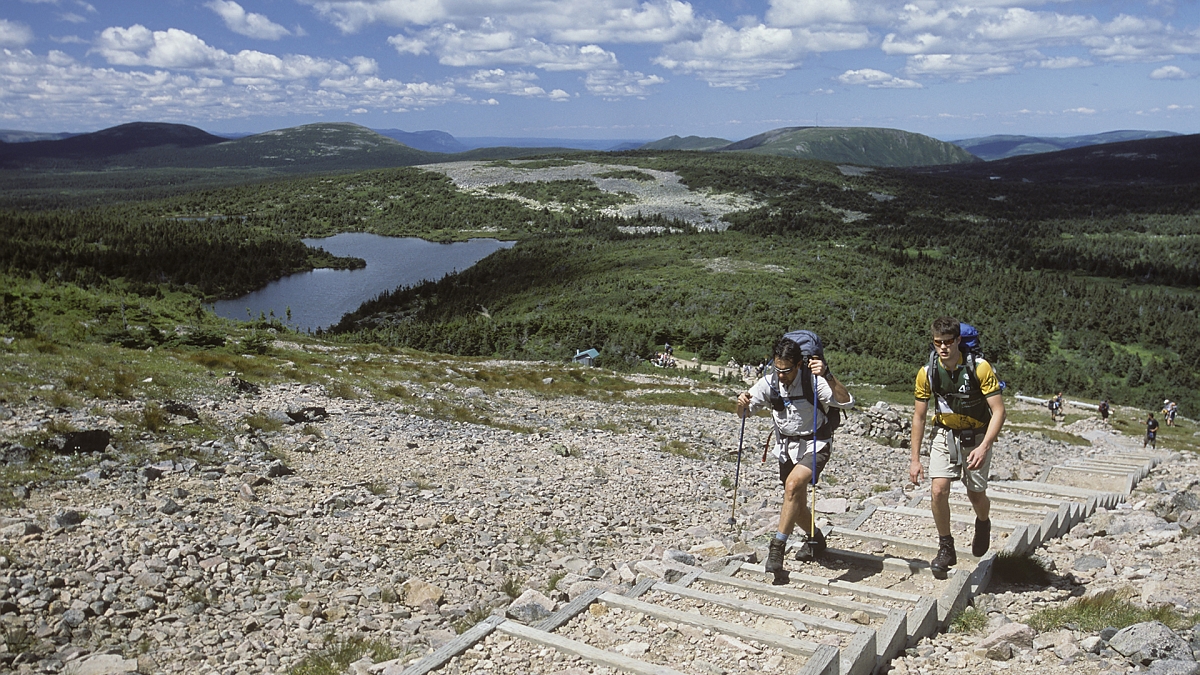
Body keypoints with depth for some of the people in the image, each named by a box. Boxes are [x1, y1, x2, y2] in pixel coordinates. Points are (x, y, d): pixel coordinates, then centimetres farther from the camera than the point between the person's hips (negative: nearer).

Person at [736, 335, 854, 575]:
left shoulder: (813, 380, -23)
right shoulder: (769, 382, -12)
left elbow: (846, 402, -34)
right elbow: (744, 413, -5)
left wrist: (827, 376, -47)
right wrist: (742, 405, -29)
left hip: (815, 444, -5)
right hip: (787, 446, 5)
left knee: (793, 484, -28)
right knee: (796, 502, 15)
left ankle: (778, 546, -18)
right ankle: (815, 539, 43)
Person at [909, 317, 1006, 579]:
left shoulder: (980, 368, -21)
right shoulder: (927, 373, -12)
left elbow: (998, 411, -20)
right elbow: (919, 416, -2)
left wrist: (983, 448, -33)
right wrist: (915, 459, -3)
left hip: (977, 437, -1)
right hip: (944, 434, 2)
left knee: (976, 496, 4)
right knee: (938, 491, -14)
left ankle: (983, 523, 41)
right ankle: (946, 548, 5)